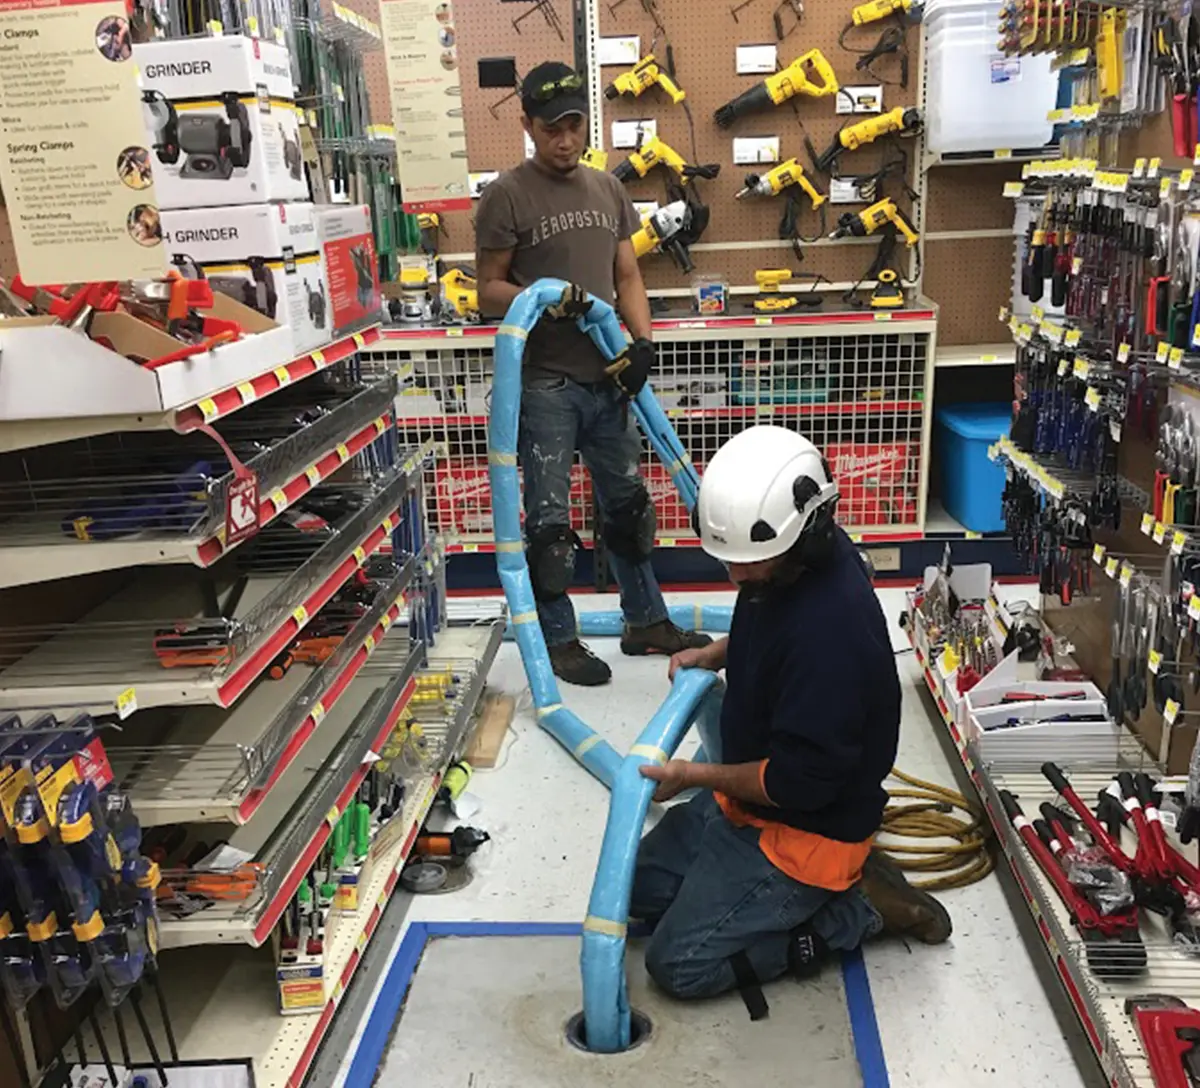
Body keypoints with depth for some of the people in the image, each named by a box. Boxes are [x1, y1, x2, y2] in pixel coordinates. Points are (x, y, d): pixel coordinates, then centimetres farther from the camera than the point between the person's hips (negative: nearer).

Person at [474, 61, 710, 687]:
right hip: (544, 384, -6)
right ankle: (559, 640, 16)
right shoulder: (507, 196, -6)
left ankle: (646, 622, 31)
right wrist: (544, 299, -24)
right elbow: (489, 290, -5)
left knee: (628, 505, 15)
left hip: (607, 378, 6)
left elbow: (627, 277, 13)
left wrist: (642, 341, -3)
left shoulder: (607, 189, 12)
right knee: (550, 518, 0)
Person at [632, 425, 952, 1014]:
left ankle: (858, 905, 2)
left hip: (807, 828, -9)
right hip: (747, 793, 9)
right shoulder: (784, 563, -7)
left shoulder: (831, 631, -36)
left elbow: (799, 782, -27)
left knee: (680, 963, -8)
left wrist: (693, 776, -15)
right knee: (641, 889, 16)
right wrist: (715, 654, 3)